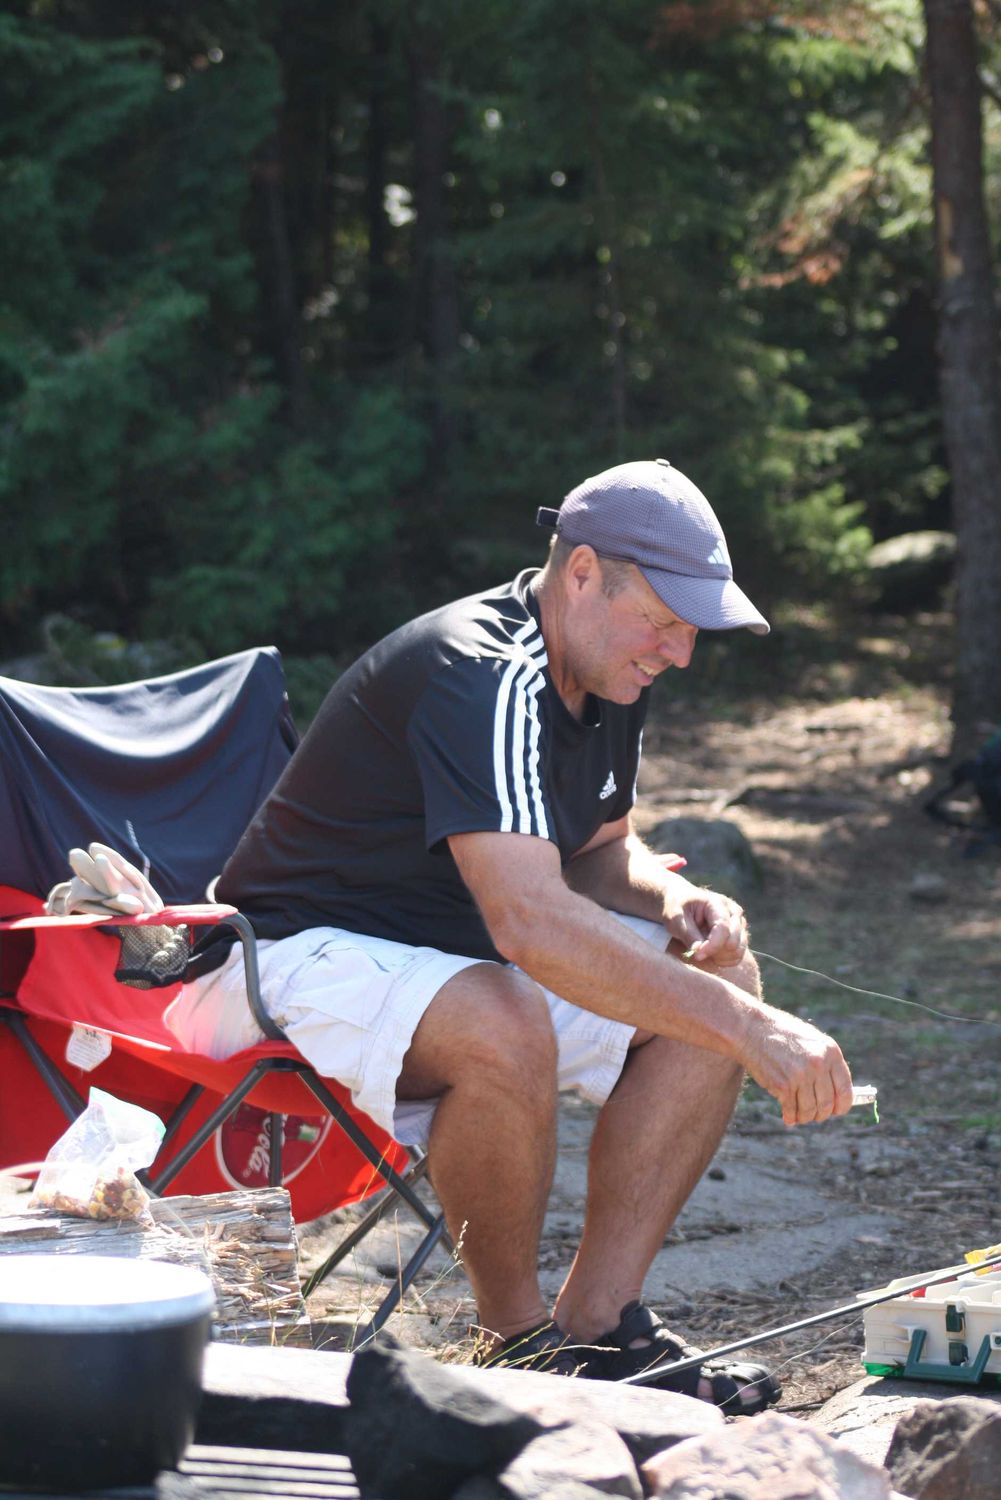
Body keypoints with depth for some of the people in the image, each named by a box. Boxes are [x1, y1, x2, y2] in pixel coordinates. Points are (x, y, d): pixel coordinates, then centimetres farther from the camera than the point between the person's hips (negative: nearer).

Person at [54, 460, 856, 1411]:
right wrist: (746, 1030, -42)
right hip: (303, 956, -10)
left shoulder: (606, 673, 3)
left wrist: (672, 898, -6)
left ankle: (597, 1321, -5)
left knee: (721, 977, -4)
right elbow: (531, 923, -41)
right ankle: (514, 1344, -16)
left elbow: (598, 847, 19)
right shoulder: (483, 679, -28)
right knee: (506, 1031, -39)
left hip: (460, 953, 10)